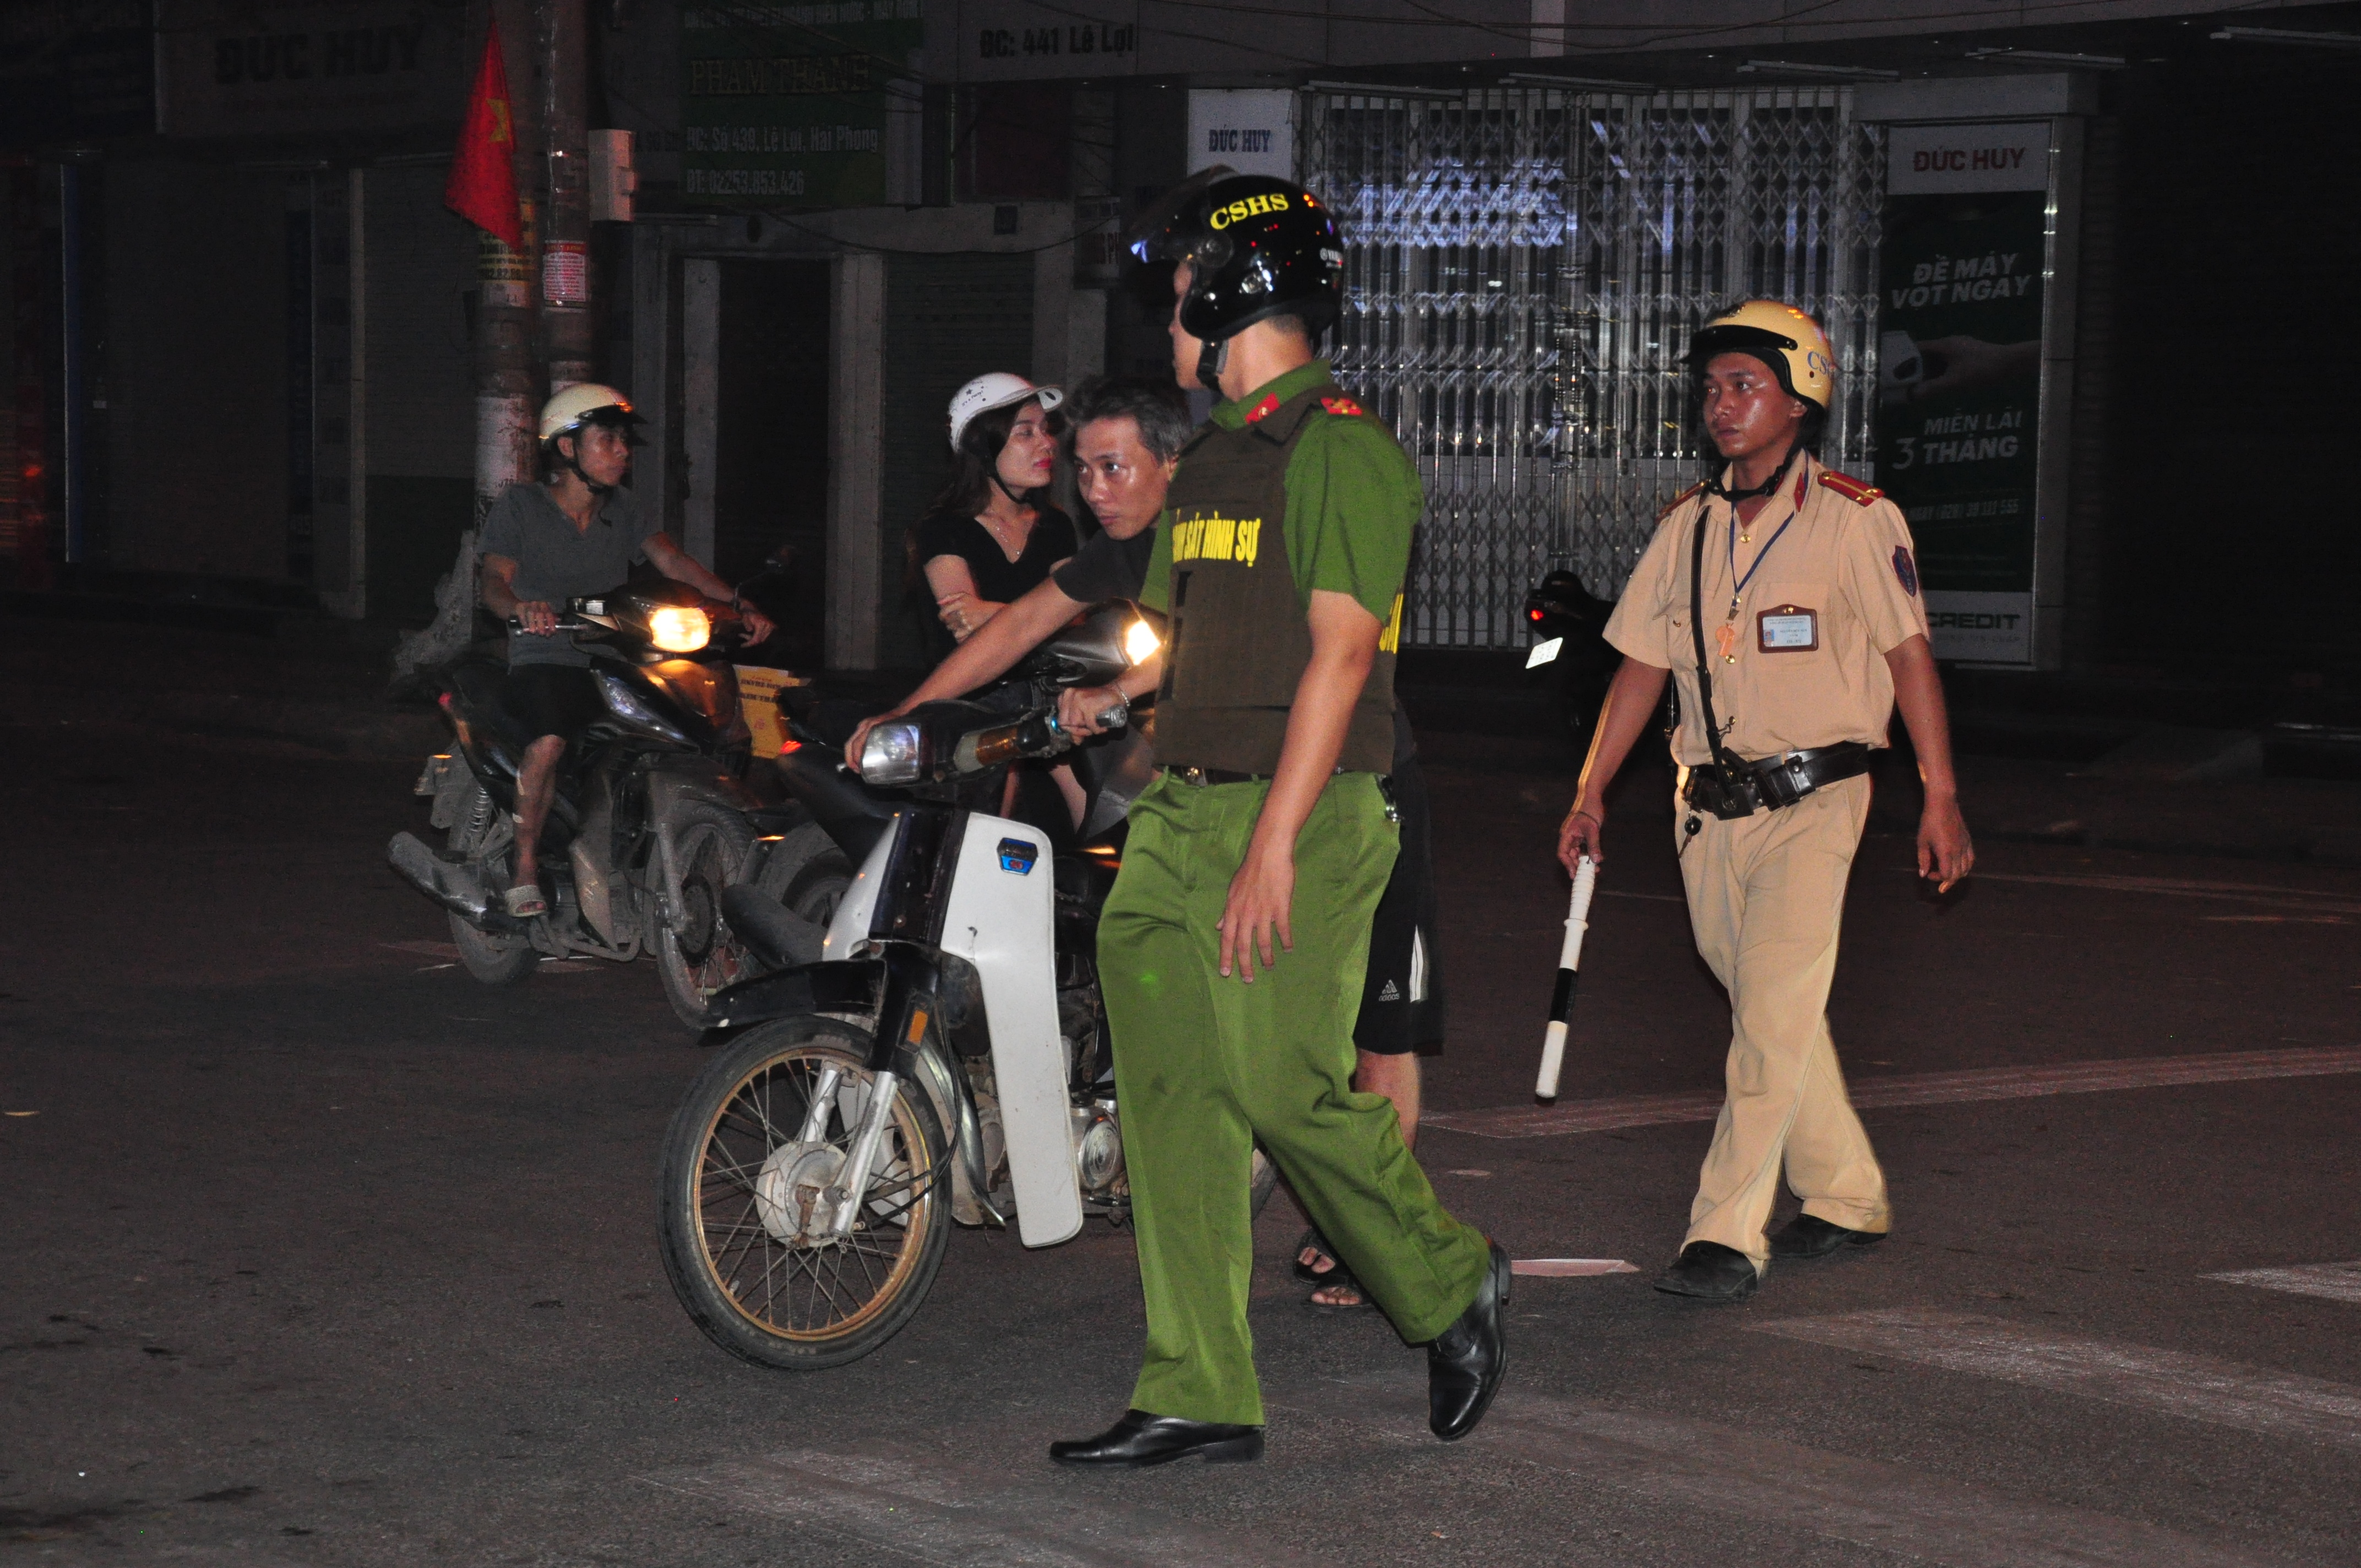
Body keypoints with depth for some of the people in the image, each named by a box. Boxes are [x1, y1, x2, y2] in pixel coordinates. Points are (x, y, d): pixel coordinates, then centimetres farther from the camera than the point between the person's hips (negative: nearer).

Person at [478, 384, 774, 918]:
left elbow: (672, 562, 5)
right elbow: (494, 580, -9)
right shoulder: (520, 505, 3)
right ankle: (525, 872, -19)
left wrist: (739, 604, -12)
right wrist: (522, 606, -34)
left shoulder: (623, 508, 16)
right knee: (551, 740, -36)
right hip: (543, 662, -5)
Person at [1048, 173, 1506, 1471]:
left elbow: (1340, 657, -16)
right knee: (1171, 1100, 3)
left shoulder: (1341, 453, -10)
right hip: (1178, 814, 9)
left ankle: (1451, 1285, 18)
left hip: (1298, 820, -9)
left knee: (1287, 1093, -8)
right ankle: (1198, 1398, 6)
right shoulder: (1210, 460, 20)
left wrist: (1273, 845, -21)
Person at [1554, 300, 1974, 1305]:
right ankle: (1848, 1198, 26)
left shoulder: (1855, 520, -5)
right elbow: (1643, 664, 14)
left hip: (1813, 801, -5)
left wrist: (1941, 799, -7)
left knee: (1775, 1012, -13)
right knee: (1768, 1011, 11)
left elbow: (1908, 656, -4)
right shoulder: (1687, 527, 10)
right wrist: (1591, 792, 10)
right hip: (1709, 806, 6)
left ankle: (1727, 1236, -14)